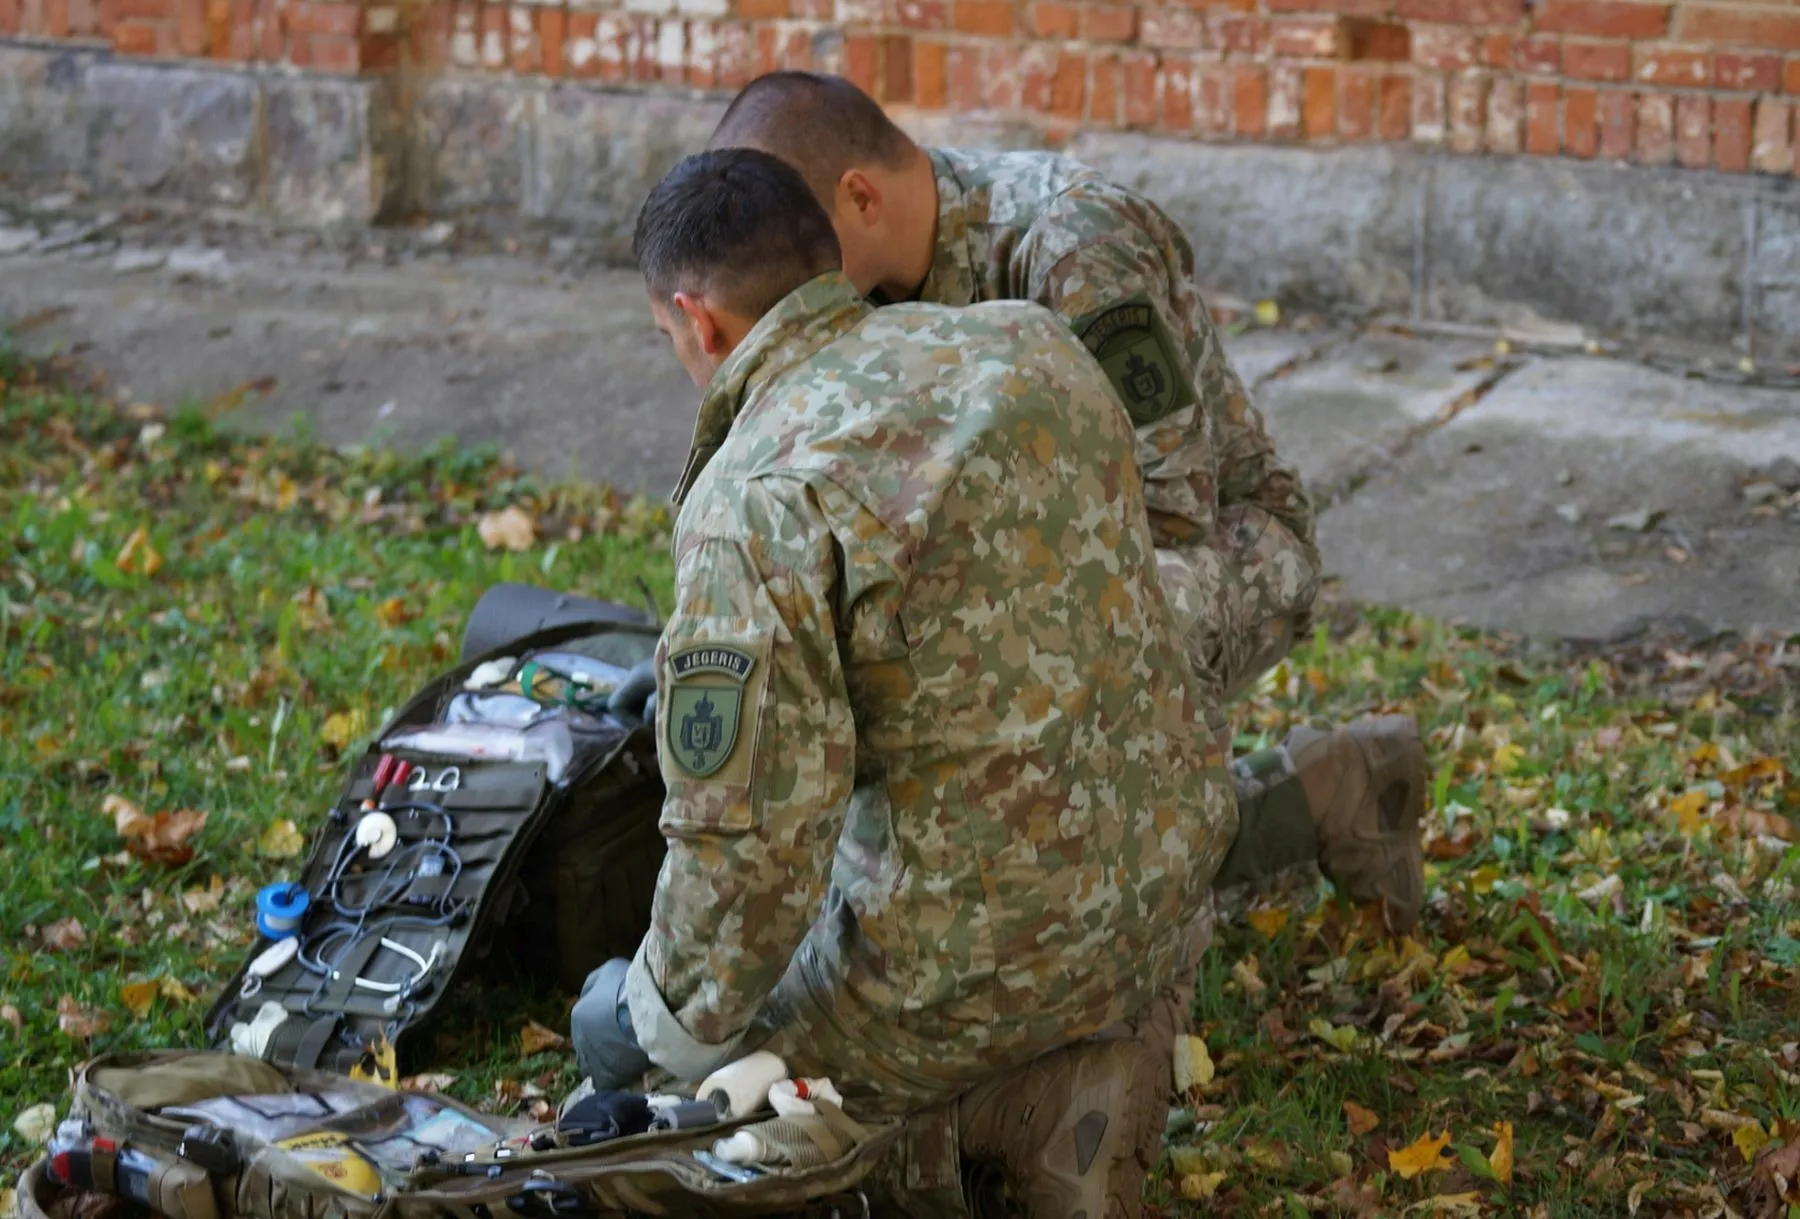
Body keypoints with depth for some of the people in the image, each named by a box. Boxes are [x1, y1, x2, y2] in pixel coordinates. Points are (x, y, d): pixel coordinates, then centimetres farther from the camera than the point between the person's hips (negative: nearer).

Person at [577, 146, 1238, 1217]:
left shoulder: (755, 502, -18)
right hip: (1170, 891, 5)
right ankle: (1084, 1072, 10)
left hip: (972, 958, -5)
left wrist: (664, 1021, -3)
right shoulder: (1030, 344, 2)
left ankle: (915, 1120, 6)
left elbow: (750, 839, -21)